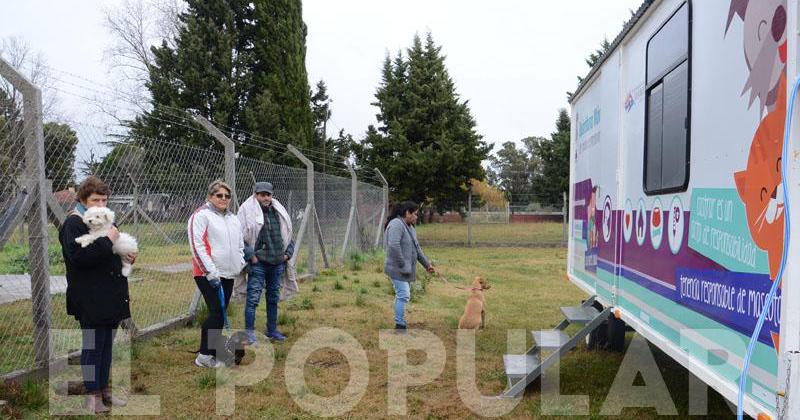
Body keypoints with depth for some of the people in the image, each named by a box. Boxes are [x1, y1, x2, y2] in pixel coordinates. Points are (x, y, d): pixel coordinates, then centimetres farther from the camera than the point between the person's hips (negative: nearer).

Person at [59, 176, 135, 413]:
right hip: (90, 299, -8)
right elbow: (78, 256, -25)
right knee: (92, 347, 0)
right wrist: (107, 241, -24)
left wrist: (128, 257, 7)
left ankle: (104, 390, 25)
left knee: (107, 345, 14)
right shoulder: (73, 224, -10)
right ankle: (92, 395, 12)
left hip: (111, 296, 8)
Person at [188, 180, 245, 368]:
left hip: (229, 275, 7)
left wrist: (241, 264, 14)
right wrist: (211, 272, -17)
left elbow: (240, 245, 27)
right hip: (208, 275, -7)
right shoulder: (201, 216, -7)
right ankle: (204, 356, -1)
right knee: (217, 314, -11)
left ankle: (212, 351, 20)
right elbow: (197, 246, -14)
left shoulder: (233, 218, 18)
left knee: (220, 314, 10)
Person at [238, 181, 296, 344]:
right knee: (253, 297, -8)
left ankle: (272, 330, 25)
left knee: (274, 298, 14)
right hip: (258, 263, -6)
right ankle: (249, 332, 0)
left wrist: (288, 253, 10)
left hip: (278, 263, 6)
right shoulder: (248, 211, -6)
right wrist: (250, 256, -13)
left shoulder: (279, 212, 13)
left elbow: (288, 235, 22)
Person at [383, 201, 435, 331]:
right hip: (398, 269, -9)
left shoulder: (409, 227, 16)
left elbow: (416, 247, 22)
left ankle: (400, 325, 19)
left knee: (402, 296, 12)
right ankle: (400, 325, -6)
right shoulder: (396, 224, -15)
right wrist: (403, 265, -21)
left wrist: (427, 264, 21)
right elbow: (393, 246, -25)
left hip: (406, 269, 9)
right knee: (403, 295, -12)